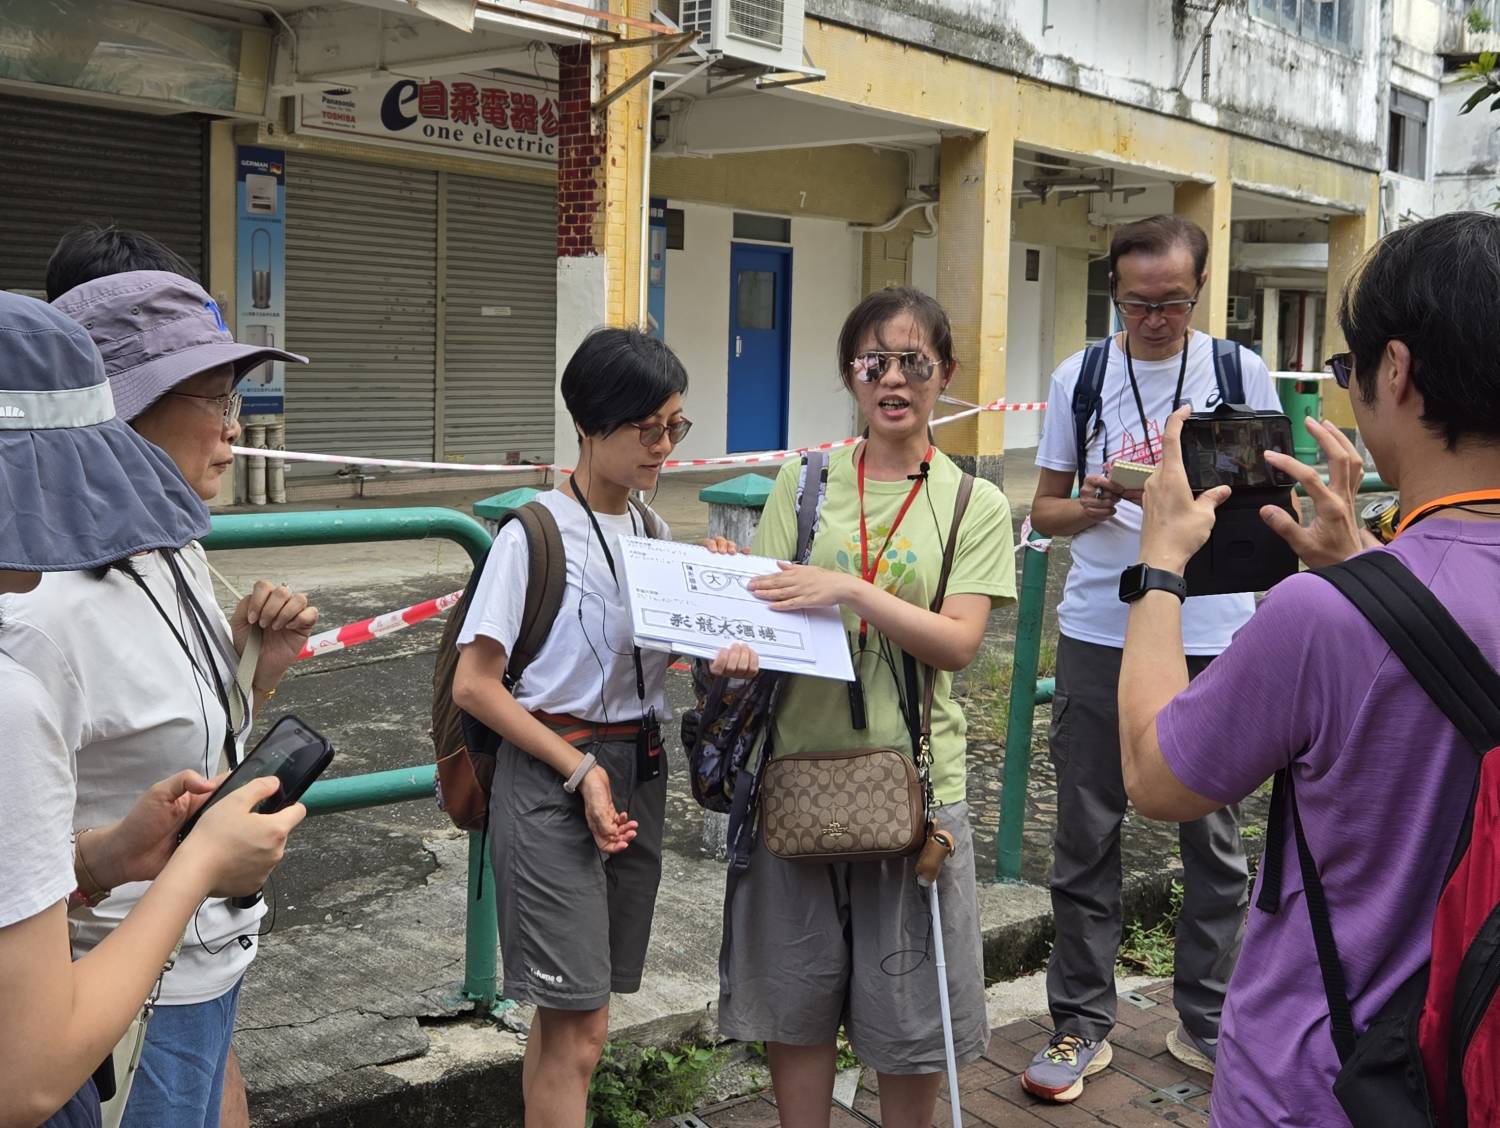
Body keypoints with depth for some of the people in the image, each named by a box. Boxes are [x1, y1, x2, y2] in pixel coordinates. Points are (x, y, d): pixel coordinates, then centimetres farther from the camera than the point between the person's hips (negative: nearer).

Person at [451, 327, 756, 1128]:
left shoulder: (654, 533, 8)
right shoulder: (536, 534, -12)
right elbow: (473, 685, -13)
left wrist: (726, 654, -7)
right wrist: (580, 769, -14)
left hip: (637, 772, 6)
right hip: (551, 779, -6)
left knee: (565, 1014, 13)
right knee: (580, 1026, -5)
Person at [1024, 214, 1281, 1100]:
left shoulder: (1240, 373, 2)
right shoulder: (1080, 377, 4)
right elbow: (1046, 510, 9)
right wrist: (1089, 507, -14)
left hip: (1212, 635, 0)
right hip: (1100, 634, 0)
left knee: (1215, 836, 8)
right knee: (1086, 838, 5)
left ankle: (1210, 1023, 24)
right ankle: (1082, 1025, 17)